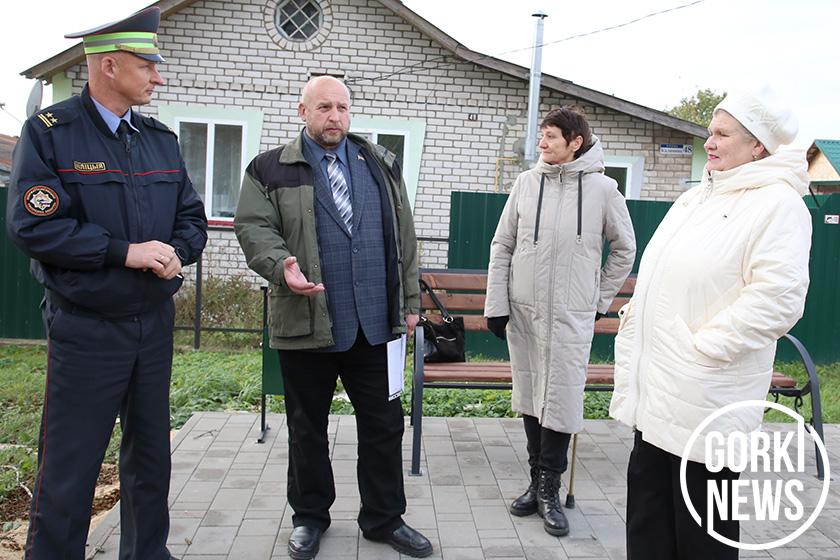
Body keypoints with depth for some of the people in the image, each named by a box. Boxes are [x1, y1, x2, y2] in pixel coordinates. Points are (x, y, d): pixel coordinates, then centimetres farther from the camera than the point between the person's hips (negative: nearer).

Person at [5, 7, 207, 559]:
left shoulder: (161, 139, 9)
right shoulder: (48, 133, -7)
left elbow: (192, 218, 11)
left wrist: (175, 254, -10)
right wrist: (125, 252, -19)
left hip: (155, 323, 6)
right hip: (85, 328, -5)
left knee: (151, 456, 16)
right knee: (68, 469, 3)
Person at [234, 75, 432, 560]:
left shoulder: (382, 165, 12)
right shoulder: (272, 169, 4)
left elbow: (404, 237, 12)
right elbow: (253, 226, -5)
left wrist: (410, 301, 9)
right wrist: (282, 265, -24)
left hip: (375, 323, 3)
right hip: (306, 323, -2)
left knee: (384, 424, 8)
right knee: (307, 427, 12)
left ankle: (384, 518, 25)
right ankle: (310, 516, 30)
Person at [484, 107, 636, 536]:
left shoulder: (601, 188, -3)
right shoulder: (526, 183, 3)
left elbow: (624, 247, 8)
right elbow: (502, 246, 5)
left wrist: (602, 298, 7)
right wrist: (496, 304, 1)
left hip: (571, 315, -2)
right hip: (523, 310, 3)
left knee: (561, 400, -2)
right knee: (529, 397, 10)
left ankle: (549, 490, 15)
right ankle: (537, 482, 25)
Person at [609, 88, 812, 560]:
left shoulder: (778, 203, -11)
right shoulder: (696, 197, 14)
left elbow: (777, 298, -22)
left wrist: (703, 346, -20)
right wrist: (634, 316, 11)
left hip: (704, 397, -8)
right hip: (656, 390, 8)